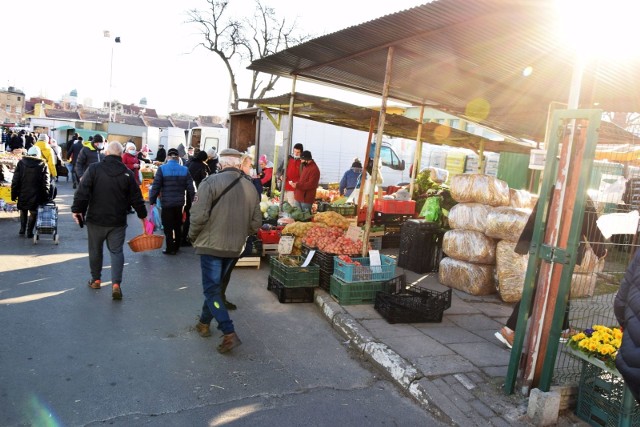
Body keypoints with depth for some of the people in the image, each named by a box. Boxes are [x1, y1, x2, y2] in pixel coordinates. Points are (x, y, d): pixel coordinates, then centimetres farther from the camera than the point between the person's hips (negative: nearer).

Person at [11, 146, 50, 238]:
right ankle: (29, 232, 8)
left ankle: (22, 229, 22)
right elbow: (46, 183, -6)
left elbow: (15, 180, 0)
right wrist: (45, 196, -2)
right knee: (33, 213, 9)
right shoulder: (43, 165, -3)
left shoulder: (21, 163, 1)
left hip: (23, 193, 2)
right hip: (36, 195, -2)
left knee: (23, 211, 21)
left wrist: (14, 193, 6)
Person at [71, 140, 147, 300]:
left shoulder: (94, 168, -7)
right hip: (118, 221, 0)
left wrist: (76, 209, -2)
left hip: (96, 219, 0)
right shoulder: (127, 173, -3)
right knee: (116, 251, 6)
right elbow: (136, 198, 3)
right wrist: (142, 215, 15)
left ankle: (96, 279, 29)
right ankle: (116, 283, -7)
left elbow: (82, 191, -12)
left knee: (95, 250, 17)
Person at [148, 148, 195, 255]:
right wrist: (190, 202, 10)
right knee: (178, 226, 17)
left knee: (168, 227, 7)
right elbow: (190, 188, 1)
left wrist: (152, 200, -2)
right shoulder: (184, 170, 0)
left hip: (167, 203, -3)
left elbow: (155, 187, -11)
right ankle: (176, 247, 28)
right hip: (180, 203, 4)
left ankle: (170, 249, 11)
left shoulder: (162, 169, -8)